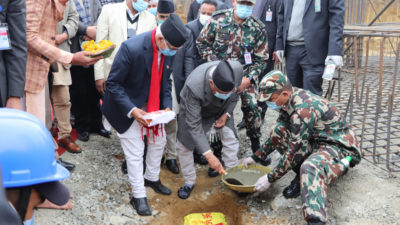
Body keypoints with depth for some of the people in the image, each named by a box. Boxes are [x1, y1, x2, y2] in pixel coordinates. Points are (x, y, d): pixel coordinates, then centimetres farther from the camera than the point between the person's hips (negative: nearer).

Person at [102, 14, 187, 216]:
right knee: (135, 152, -1)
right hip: (128, 105, -6)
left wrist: (167, 105, -8)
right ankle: (138, 196, 17)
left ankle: (152, 178, 43)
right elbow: (113, 84, -23)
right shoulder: (131, 48, -32)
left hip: (152, 105, 7)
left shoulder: (168, 50, -12)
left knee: (159, 141, 18)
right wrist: (132, 110, -29)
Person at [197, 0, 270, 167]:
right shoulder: (218, 20, -9)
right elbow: (202, 43, 0)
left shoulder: (257, 28, -6)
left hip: (245, 75, 1)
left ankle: (256, 147, 12)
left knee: (252, 107, -10)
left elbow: (261, 59, -1)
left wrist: (249, 79, -14)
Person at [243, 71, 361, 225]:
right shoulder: (289, 101, 0)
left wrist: (270, 178, -17)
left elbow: (294, 150, -25)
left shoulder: (303, 109, -27)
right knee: (278, 131, -7)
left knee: (310, 168, -40)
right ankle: (303, 176, -4)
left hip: (339, 145, -9)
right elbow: (277, 136, 14)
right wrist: (256, 157, 15)